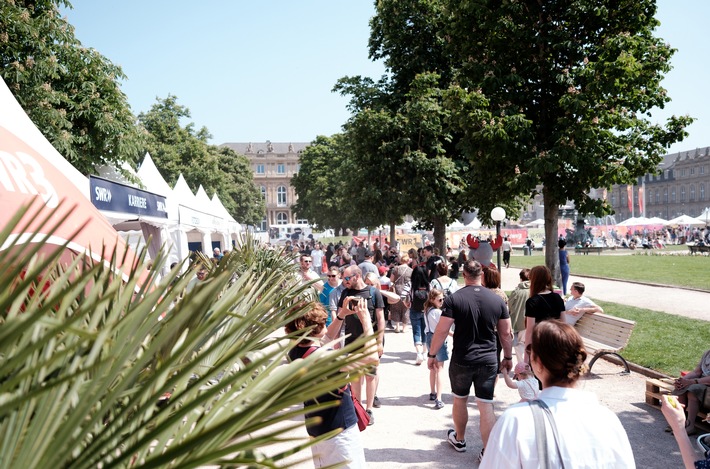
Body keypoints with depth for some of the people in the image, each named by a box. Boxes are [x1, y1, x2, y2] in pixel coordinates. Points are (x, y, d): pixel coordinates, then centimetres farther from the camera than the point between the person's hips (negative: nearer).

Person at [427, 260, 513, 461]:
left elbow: (441, 330, -12)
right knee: (486, 405, 7)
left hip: (461, 360, -1)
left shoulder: (454, 299, -11)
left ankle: (459, 439, 38)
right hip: (488, 361, 2)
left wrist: (432, 354, 0)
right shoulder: (497, 300, -2)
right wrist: (508, 357, 17)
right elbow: (505, 333, 5)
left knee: (460, 400, 19)